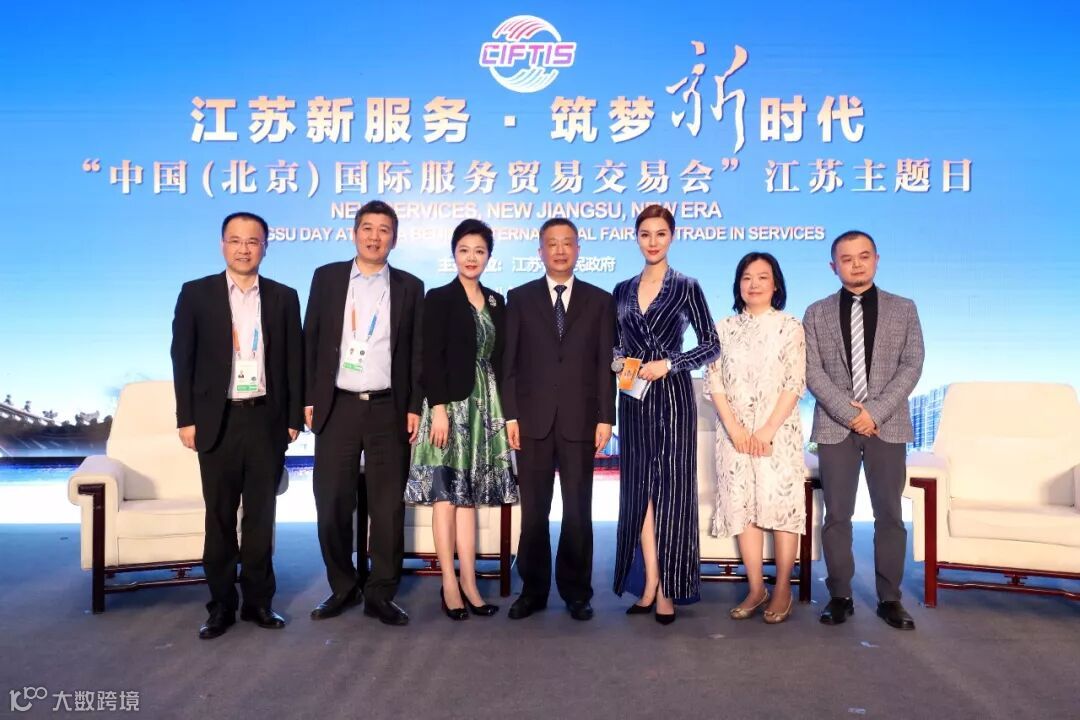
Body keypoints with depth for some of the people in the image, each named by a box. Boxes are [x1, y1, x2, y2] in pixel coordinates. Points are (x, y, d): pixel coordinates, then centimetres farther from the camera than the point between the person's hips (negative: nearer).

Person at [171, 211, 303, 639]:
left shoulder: (284, 297, 6)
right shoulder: (196, 294, 3)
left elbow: (294, 361, 6)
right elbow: (182, 359, 1)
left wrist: (294, 418, 1)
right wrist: (187, 419, -4)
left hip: (267, 420, 1)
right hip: (217, 421, -1)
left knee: (261, 516, 8)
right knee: (220, 517, 6)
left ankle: (258, 600, 19)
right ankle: (221, 605, 17)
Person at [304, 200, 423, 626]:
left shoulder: (410, 287, 7)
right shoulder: (327, 277, 8)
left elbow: (417, 352, 6)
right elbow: (311, 341, 7)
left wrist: (414, 407, -1)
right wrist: (308, 399, 1)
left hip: (388, 408, 0)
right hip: (337, 407, 1)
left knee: (388, 505, 3)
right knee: (332, 503, 4)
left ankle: (381, 594, 15)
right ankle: (343, 588, 21)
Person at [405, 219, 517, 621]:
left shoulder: (497, 302, 12)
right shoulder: (439, 298, -3)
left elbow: (500, 360, 13)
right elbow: (432, 359, -9)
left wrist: (506, 411, 9)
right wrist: (439, 409, -17)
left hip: (484, 406, 5)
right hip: (451, 403, -5)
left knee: (469, 494, 7)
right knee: (446, 493, -2)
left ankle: (469, 583, 10)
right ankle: (450, 584, 5)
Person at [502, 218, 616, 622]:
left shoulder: (599, 300, 7)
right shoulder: (520, 298, 7)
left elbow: (605, 364, 3)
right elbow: (509, 361, 3)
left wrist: (605, 418, -4)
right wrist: (510, 415, -4)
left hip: (580, 421, 0)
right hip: (533, 421, 0)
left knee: (578, 510, 7)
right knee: (533, 510, 7)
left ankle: (576, 591, 19)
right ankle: (533, 590, 19)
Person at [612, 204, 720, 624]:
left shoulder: (686, 287, -1)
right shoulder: (623, 290, 11)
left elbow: (711, 345, -3)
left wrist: (668, 364, -14)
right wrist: (617, 362, -5)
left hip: (672, 396, -4)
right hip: (634, 398, 4)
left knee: (670, 488, -1)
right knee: (638, 489, 6)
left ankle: (668, 589, 8)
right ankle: (648, 584, 15)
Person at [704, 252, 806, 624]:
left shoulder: (790, 327, 1)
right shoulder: (724, 328, 8)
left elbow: (794, 384, -6)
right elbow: (714, 382, 2)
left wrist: (767, 430, -13)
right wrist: (734, 428, -9)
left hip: (778, 431, -2)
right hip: (735, 431, 3)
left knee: (781, 504, -2)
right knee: (742, 506, 3)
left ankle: (782, 589, 11)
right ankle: (756, 588, 13)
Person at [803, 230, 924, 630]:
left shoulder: (903, 309, 9)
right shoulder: (817, 314, 8)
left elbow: (912, 365, 0)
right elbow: (812, 371, -1)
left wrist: (875, 412, -12)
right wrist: (849, 413, -13)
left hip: (888, 425, 0)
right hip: (835, 425, 0)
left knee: (889, 514, 4)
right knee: (837, 515, 3)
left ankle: (889, 598, 13)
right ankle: (840, 596, 12)